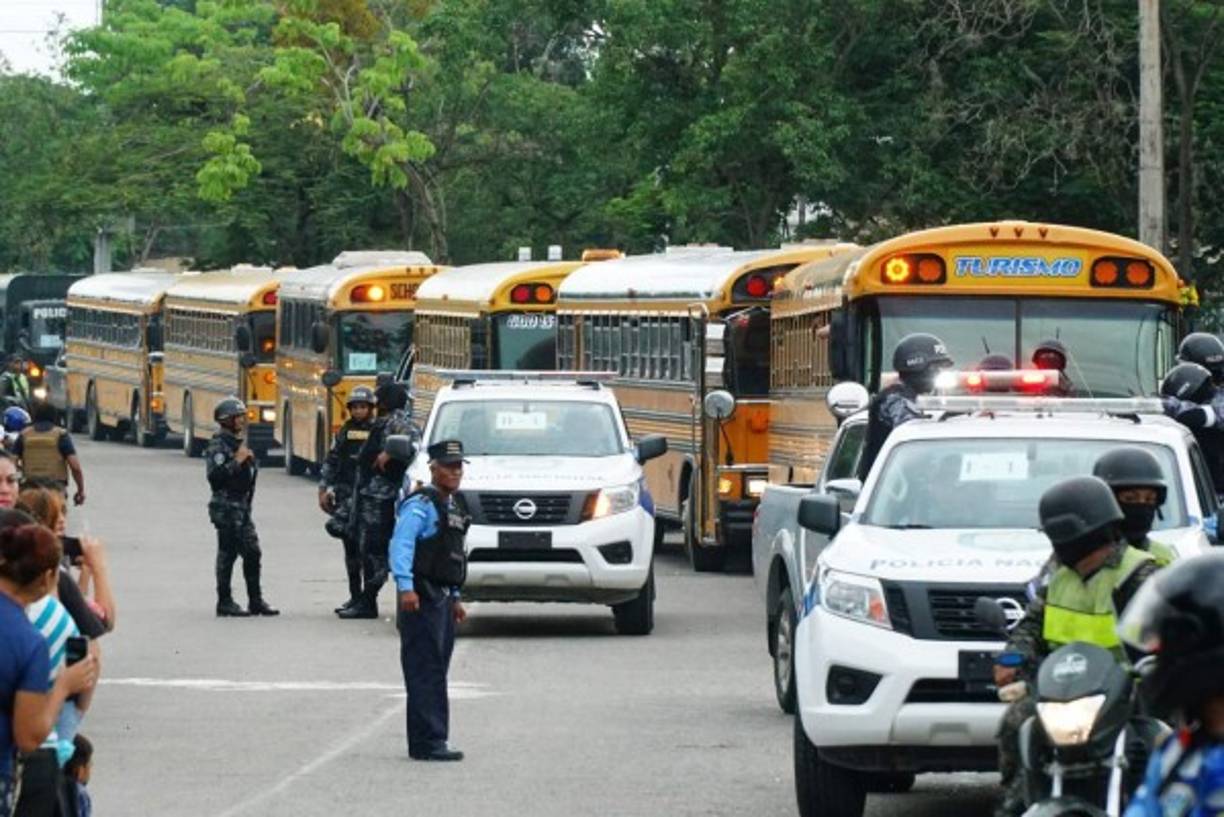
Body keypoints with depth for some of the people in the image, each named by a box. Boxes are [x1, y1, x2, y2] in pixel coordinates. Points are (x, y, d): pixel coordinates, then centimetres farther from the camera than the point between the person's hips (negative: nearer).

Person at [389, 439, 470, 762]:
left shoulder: (451, 508, 21)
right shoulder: (420, 505, -11)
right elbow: (401, 544, -22)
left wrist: (455, 598, 28)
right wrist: (406, 587, -32)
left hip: (443, 599, 10)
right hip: (421, 599, -10)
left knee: (437, 671, 12)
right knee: (425, 671, -11)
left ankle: (433, 741, 17)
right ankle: (427, 742, -12)